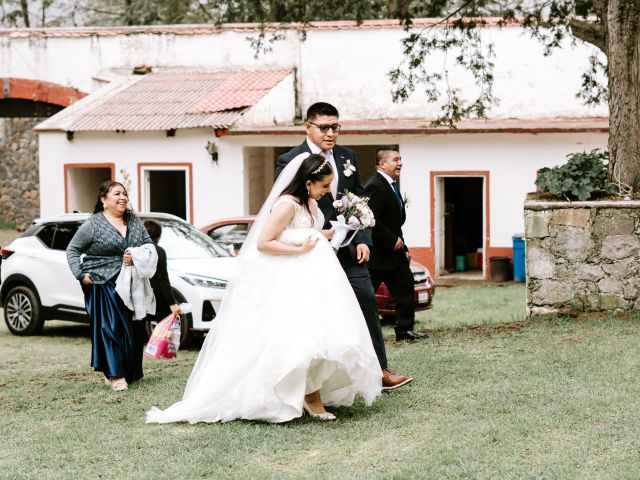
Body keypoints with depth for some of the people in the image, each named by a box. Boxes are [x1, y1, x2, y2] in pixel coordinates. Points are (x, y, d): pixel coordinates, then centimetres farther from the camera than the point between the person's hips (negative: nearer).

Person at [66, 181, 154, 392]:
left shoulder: (134, 220, 11)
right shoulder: (93, 225, -3)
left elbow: (149, 245, 14)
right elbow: (72, 250, 2)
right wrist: (80, 274, -9)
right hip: (103, 285, -5)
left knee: (132, 328, 3)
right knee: (111, 327, -10)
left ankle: (129, 372, 14)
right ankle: (114, 374, -7)